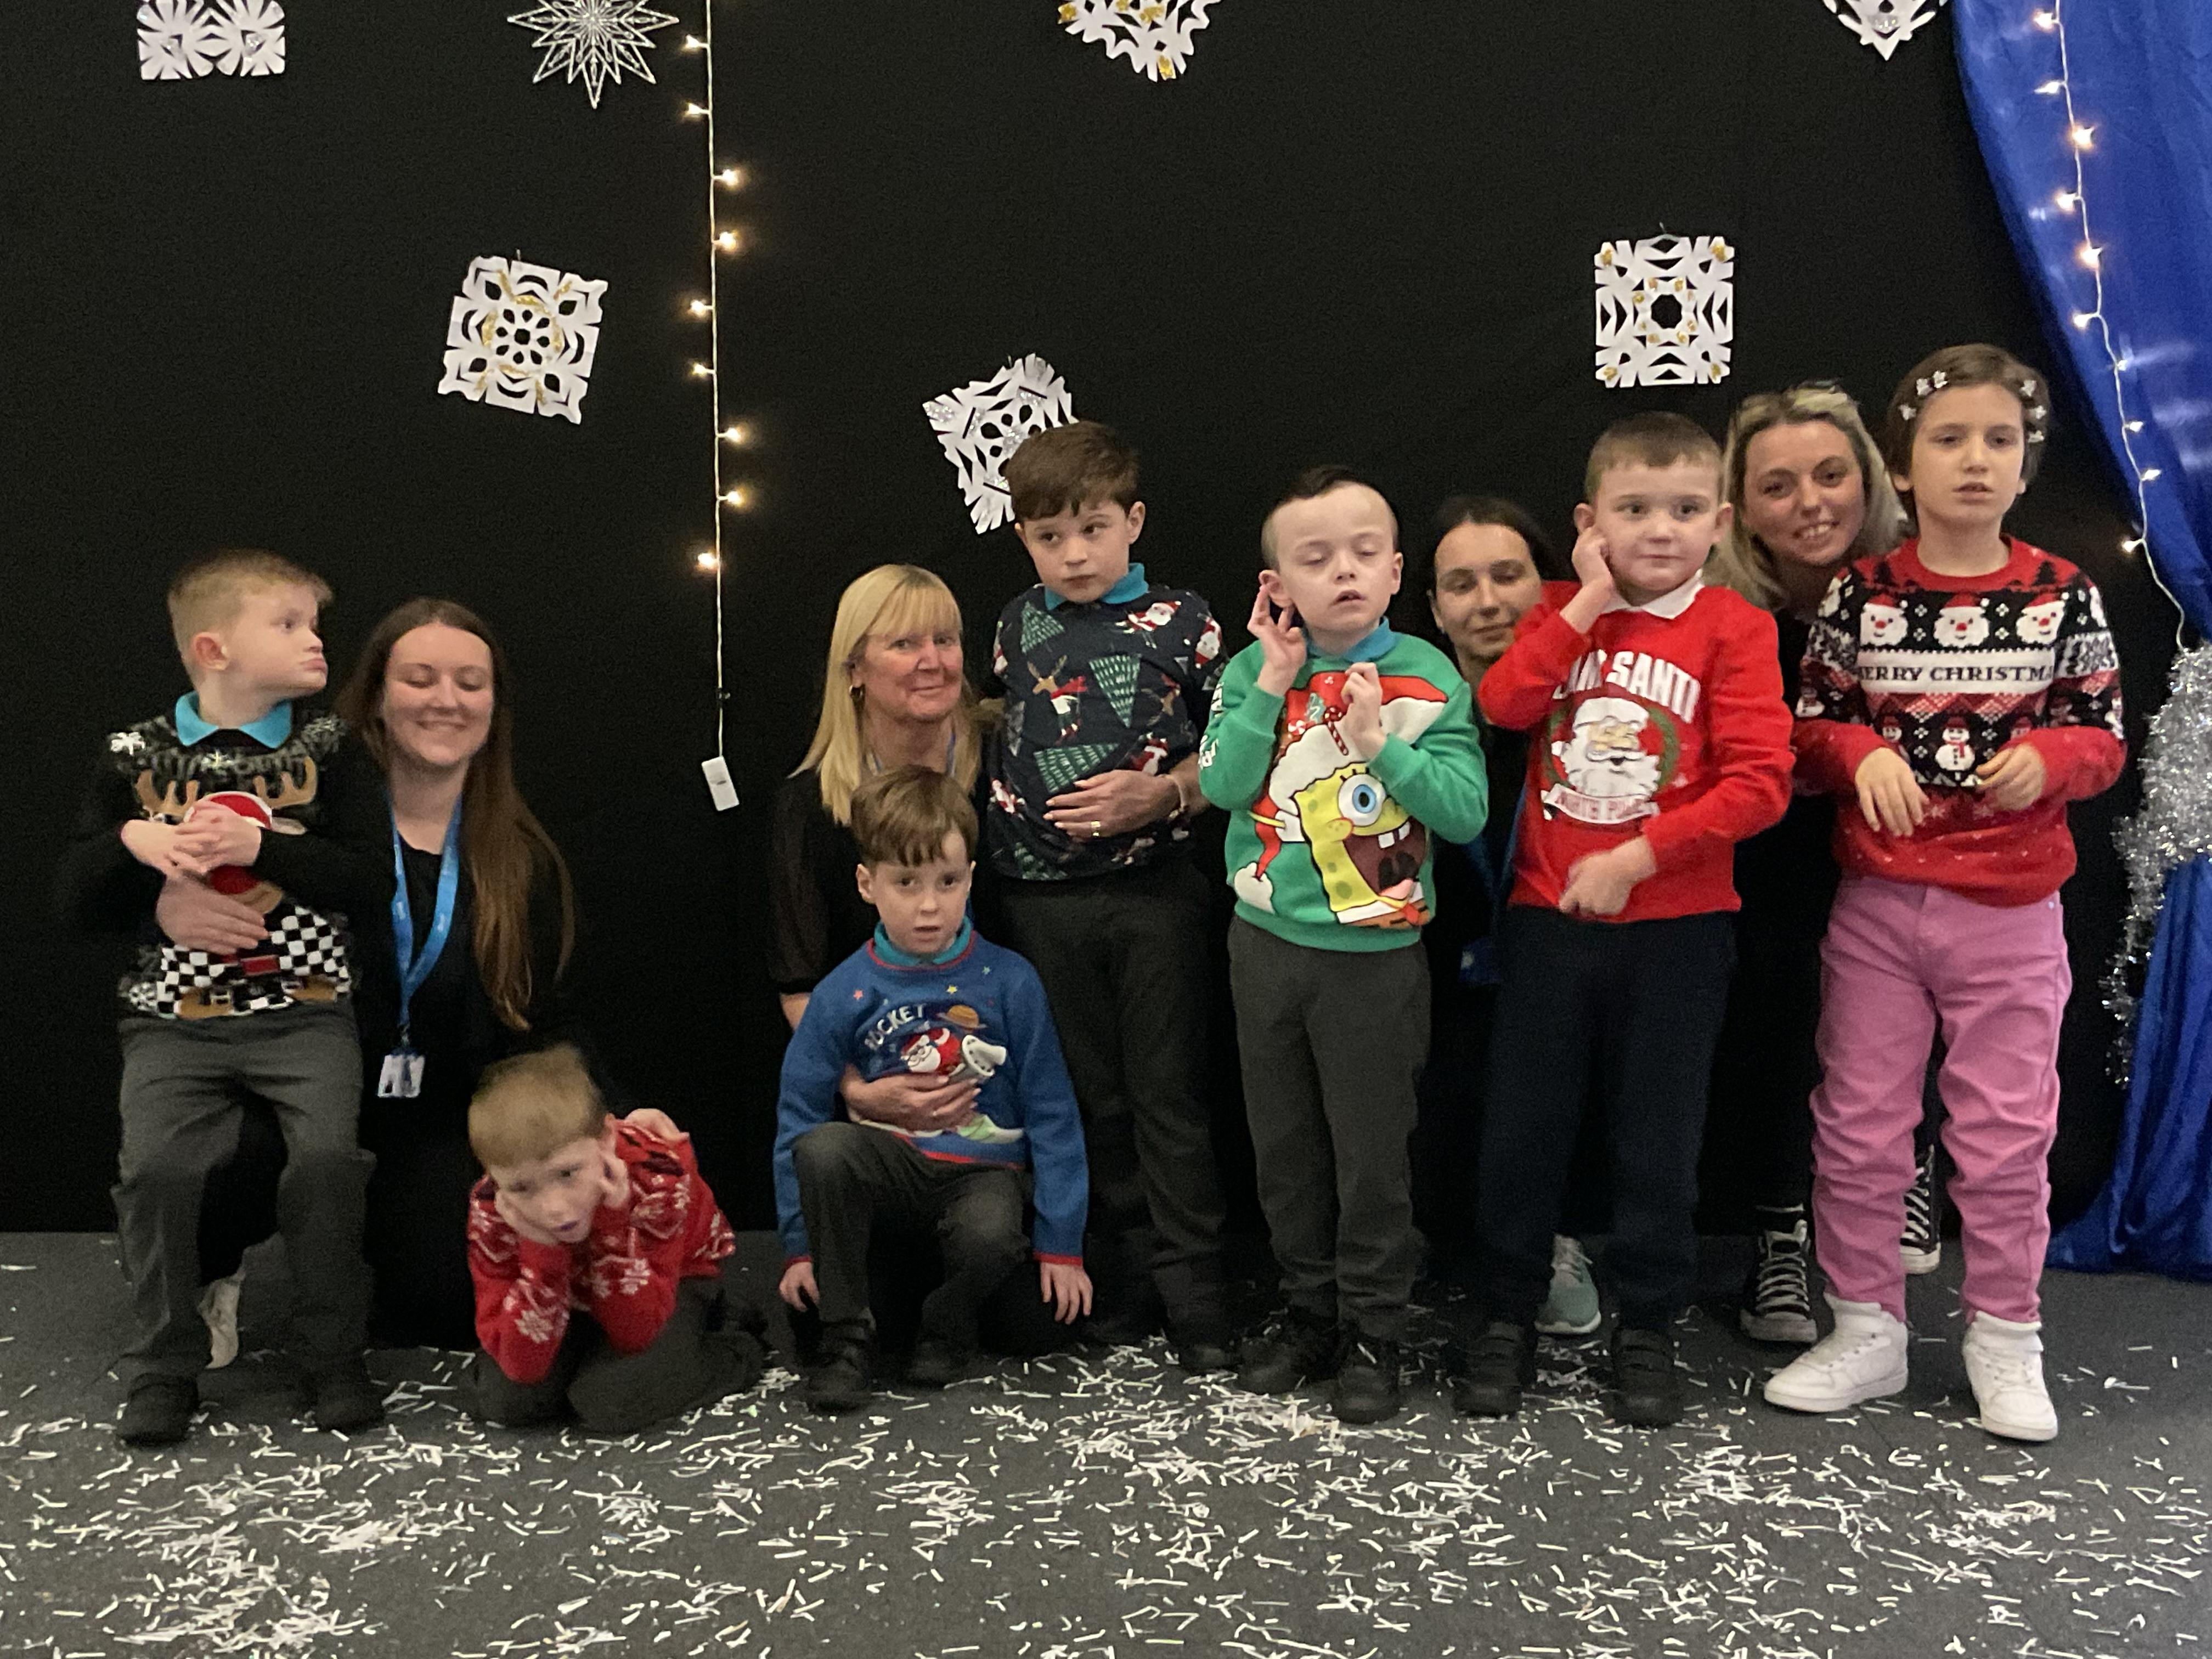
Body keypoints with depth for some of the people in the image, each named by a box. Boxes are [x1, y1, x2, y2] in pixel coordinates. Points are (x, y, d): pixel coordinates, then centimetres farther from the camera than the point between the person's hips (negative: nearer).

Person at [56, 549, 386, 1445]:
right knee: (157, 1165, -18)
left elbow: (373, 879, -7)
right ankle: (164, 1365, 3)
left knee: (328, 1154, -20)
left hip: (304, 1010, -1)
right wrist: (133, 842, -11)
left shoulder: (327, 746, 4)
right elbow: (77, 899, 8)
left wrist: (263, 843, -18)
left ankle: (334, 1355, -1)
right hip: (175, 1018, 1)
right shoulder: (136, 755, 7)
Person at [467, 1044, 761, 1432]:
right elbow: (523, 1367, -31)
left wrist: (610, 1225, -44)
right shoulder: (490, 1210, -31)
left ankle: (734, 1356, -3)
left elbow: (635, 1335, -31)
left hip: (673, 1281, -3)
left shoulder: (657, 1176, -36)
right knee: (503, 1402, -21)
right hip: (572, 1294, 3)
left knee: (610, 1402, -28)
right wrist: (540, 1251, -43)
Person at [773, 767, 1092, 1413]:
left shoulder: (1009, 982, -6)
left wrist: (1061, 1244, -1)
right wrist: (800, 1245, 2)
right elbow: (799, 1115, 3)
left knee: (991, 1238, -36)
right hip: (892, 1160, 2)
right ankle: (845, 1341, -12)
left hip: (984, 1167, -1)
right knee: (821, 1150, -32)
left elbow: (1052, 1115, -1)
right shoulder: (843, 995, -4)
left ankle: (947, 1330, 1)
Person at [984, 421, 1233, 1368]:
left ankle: (1193, 1298, 12)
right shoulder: (1018, 625, 9)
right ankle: (1124, 1283, 24)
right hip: (1043, 902, 4)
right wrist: (996, 824, 8)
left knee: (1168, 1100, 2)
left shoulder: (1180, 622, -3)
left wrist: (1163, 795, -18)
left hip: (1152, 891, -4)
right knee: (1092, 1100, 12)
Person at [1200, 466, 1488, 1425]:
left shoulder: (1426, 680, -7)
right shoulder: (1257, 670, -1)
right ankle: (1308, 1311, 33)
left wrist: (1379, 740, -20)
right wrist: (1276, 683, -16)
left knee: (1372, 1152, 6)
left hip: (1375, 953, -3)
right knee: (1284, 1145, 15)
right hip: (1267, 942, 3)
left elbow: (1466, 812, -13)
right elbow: (1222, 784, -13)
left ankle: (1373, 1333, 23)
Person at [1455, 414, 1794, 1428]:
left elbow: (1759, 783, -12)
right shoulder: (1564, 613, 8)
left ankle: (1646, 1327, 26)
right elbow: (1502, 705, -11)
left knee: (1657, 1135, 10)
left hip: (1675, 925, -2)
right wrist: (1584, 604, -11)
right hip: (1549, 917, 3)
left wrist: (1635, 857, -17)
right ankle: (1508, 1315, 25)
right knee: (1522, 1123, 9)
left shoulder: (1733, 628, -4)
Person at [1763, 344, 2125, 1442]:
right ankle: (1866, 1331, 23)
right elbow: (1812, 728, 3)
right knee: (1858, 1125, 7)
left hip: (2012, 909, 0)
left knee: (2006, 1132, 8)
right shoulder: (1860, 596, -2)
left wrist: (2047, 757, -18)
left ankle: (2004, 1339, 25)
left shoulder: (2065, 597, -2)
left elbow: (2103, 735, 3)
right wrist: (1863, 754, -18)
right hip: (1876, 903, 1)